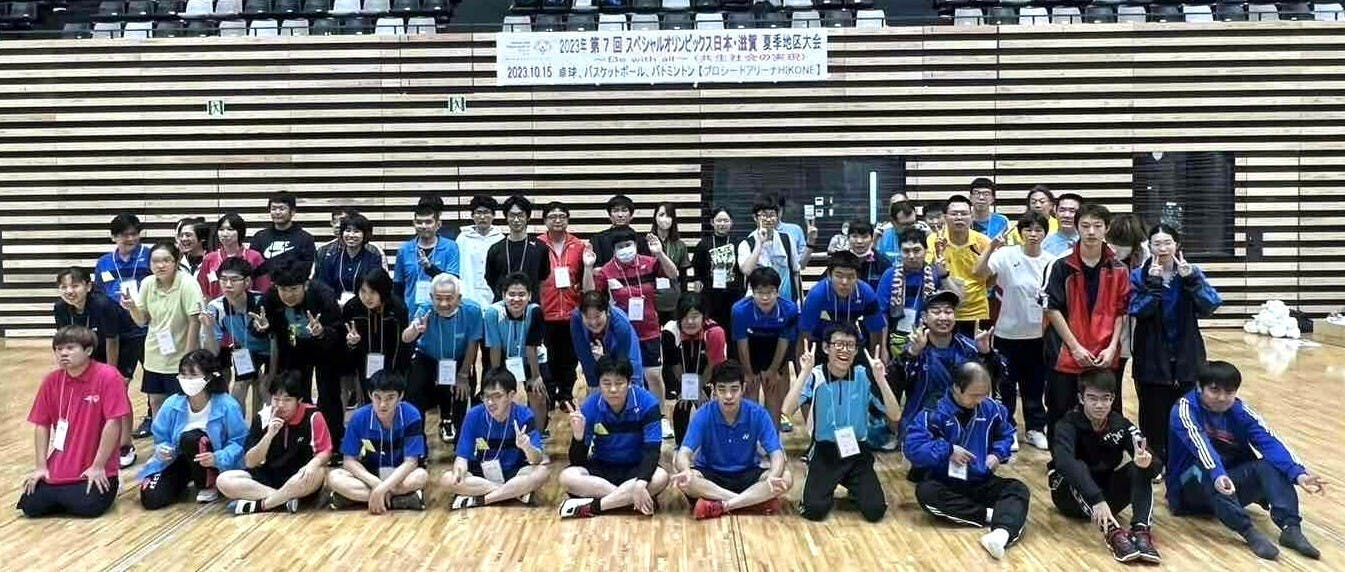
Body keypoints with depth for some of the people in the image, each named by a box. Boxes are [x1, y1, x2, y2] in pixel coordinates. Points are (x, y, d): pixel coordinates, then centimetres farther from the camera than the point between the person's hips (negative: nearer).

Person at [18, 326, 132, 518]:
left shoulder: (108, 376, -13)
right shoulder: (51, 381, 3)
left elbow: (113, 423, -15)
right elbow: (42, 425, 8)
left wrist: (98, 467, -15)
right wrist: (41, 466, 0)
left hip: (93, 470, -5)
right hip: (57, 469, 5)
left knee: (88, 506, -24)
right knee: (30, 505, -10)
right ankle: (66, 494, 18)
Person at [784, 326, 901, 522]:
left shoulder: (865, 375, -6)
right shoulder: (815, 376, -11)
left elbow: (894, 416, -11)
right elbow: (787, 411, -26)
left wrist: (880, 378, -22)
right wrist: (804, 372, -29)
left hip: (858, 452, 2)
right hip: (825, 452, -1)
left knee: (875, 510, -14)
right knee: (814, 510, -19)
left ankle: (856, 489, 20)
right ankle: (827, 491, 16)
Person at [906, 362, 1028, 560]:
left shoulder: (991, 408, 0)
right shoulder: (935, 413, -14)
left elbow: (1005, 434, 19)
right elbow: (913, 448, -21)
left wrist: (998, 453, -2)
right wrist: (948, 450, -20)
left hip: (981, 482, 3)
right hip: (946, 483, -3)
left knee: (1018, 488, -23)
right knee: (925, 492, -35)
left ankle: (1002, 533, -53)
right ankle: (989, 514, -32)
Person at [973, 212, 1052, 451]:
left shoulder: (1050, 262, -1)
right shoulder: (1007, 255, -12)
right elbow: (978, 272, -26)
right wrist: (991, 248, -35)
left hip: (1039, 334, 3)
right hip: (1009, 332, -3)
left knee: (1035, 385, 14)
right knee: (1006, 385, 8)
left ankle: (1035, 429, 28)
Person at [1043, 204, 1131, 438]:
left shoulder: (1119, 269, 3)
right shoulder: (1061, 265, -5)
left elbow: (1121, 312, 6)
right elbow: (1052, 309, -5)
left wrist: (1111, 348, -5)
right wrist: (1075, 347, -9)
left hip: (1105, 358, 2)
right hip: (1066, 356, -2)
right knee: (1060, 415, 6)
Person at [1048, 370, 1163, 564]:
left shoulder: (1121, 425, -7)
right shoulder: (1068, 425, -18)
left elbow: (1157, 464, -19)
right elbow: (1064, 462, -39)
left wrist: (1147, 462, -45)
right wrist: (1096, 500, -53)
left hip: (1106, 493, 3)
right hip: (1072, 496, -3)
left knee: (1138, 470, -20)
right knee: (1079, 467, -32)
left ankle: (1141, 530, -37)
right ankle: (1112, 531, -47)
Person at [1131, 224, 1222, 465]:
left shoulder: (1192, 272, 1)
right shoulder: (1139, 275, -3)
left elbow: (1210, 306, -13)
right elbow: (1137, 311, -17)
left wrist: (1190, 280, -23)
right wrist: (1153, 283, -24)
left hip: (1186, 357, 2)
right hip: (1152, 359, -2)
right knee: (1154, 414, 4)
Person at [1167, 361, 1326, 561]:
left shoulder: (1240, 410, -3)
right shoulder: (1184, 409, -16)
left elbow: (1270, 442, -18)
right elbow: (1199, 444, -34)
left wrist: (1298, 473, -35)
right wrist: (1217, 475, -53)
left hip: (1231, 483, 4)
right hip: (1191, 486, -4)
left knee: (1271, 464, -22)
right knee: (1204, 472, -37)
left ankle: (1291, 527, -34)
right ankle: (1249, 532, -42)